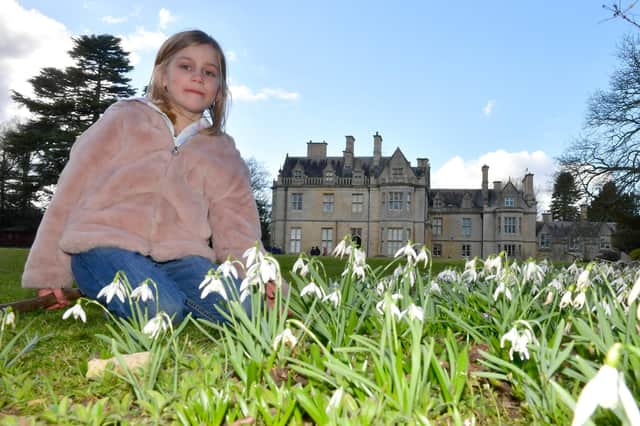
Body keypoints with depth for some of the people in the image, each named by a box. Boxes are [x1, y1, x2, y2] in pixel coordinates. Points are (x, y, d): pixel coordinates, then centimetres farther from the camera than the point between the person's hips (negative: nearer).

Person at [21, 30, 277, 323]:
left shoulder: (224, 154, 16)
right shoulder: (124, 119, 8)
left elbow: (236, 229, 7)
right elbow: (71, 193, 8)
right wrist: (49, 272, 5)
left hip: (178, 255, 3)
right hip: (106, 243, -2)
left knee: (246, 307, -23)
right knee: (161, 310, -32)